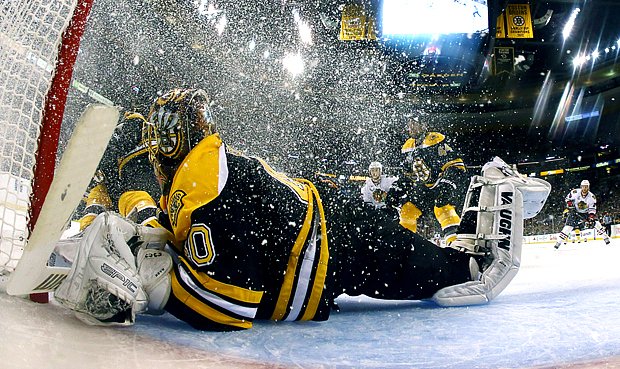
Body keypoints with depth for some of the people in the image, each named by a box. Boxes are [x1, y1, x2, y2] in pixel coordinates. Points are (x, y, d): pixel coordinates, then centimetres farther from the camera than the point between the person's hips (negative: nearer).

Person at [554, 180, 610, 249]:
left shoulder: (592, 197, -14)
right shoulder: (575, 192, -18)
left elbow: (592, 209, -14)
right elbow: (568, 198, -1)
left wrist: (591, 218, -25)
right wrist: (570, 206, -15)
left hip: (586, 213, 2)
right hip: (575, 212, -2)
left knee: (595, 223, -14)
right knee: (568, 226, -14)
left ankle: (605, 237, 2)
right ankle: (559, 241, -12)